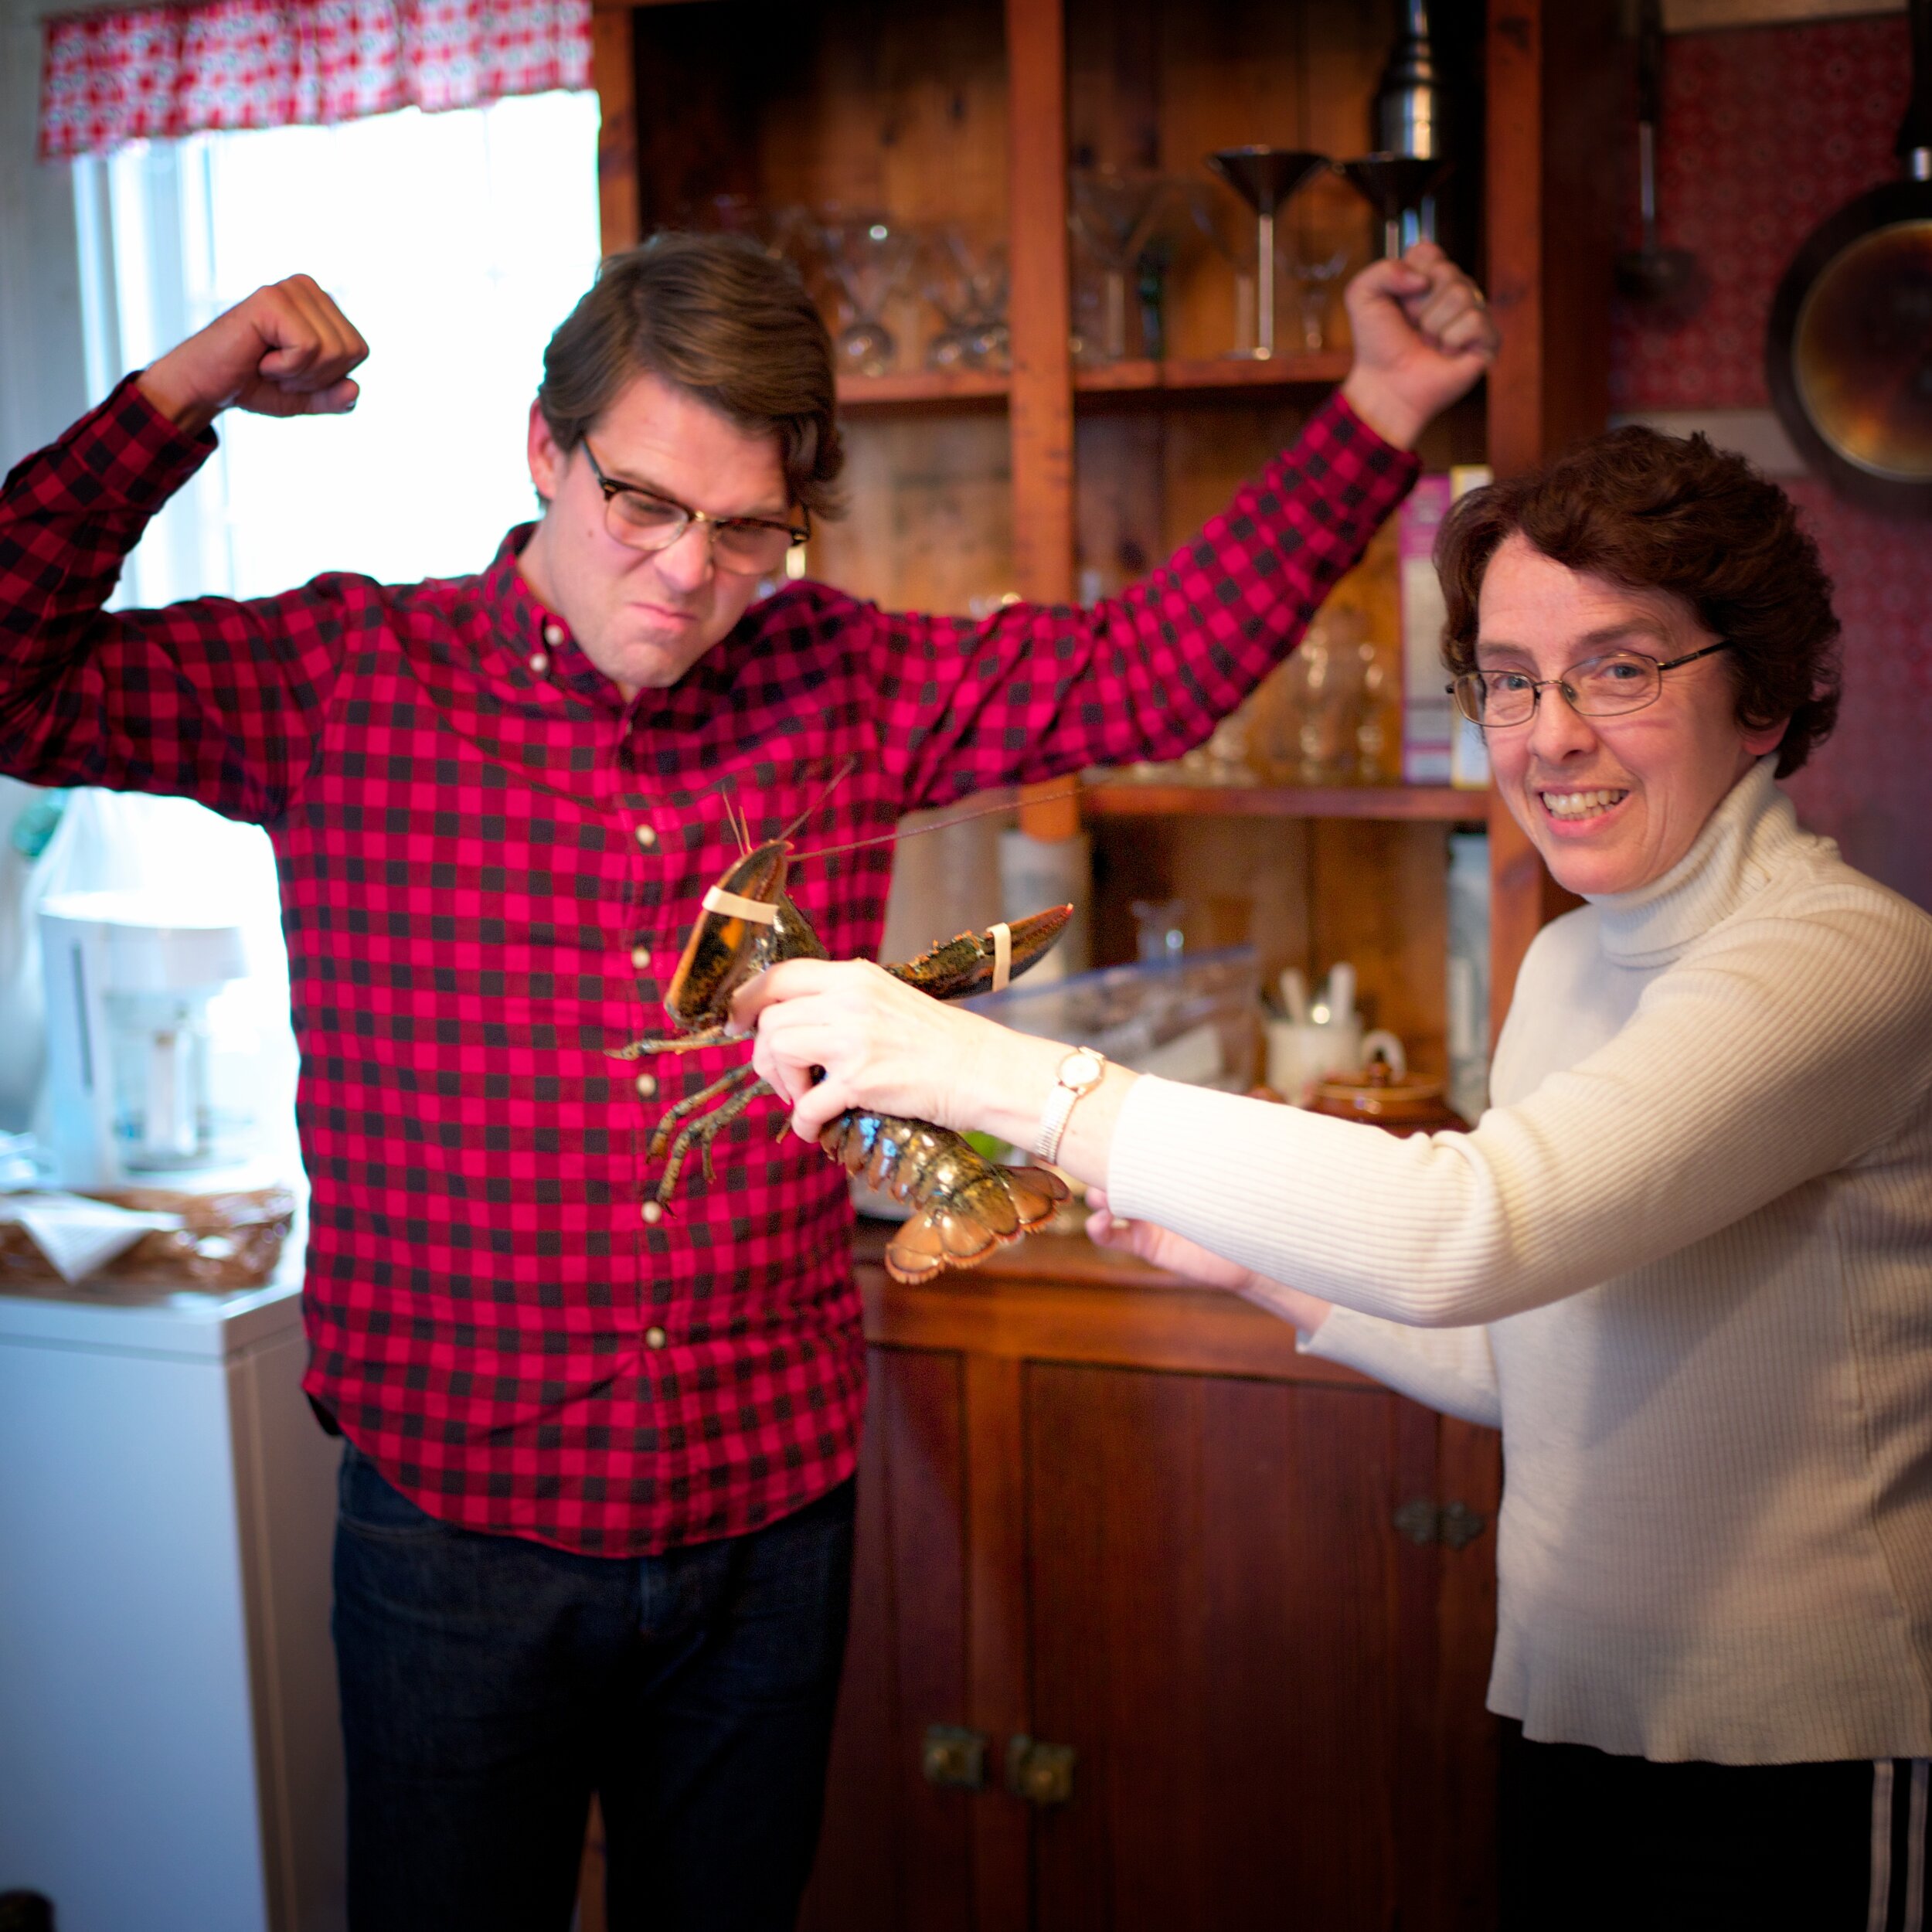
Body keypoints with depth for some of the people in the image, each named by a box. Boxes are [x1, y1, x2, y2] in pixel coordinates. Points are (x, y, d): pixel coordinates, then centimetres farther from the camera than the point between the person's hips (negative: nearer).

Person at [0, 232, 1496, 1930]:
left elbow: (1156, 663, 4)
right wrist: (177, 401, -15)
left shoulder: (840, 686, 1)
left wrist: (1378, 415, -1)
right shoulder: (343, 681, -6)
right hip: (459, 1519, -2)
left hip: (770, 1513, 3)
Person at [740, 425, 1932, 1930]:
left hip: (1796, 1777, -7)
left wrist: (993, 1071, -35)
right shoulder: (1571, 962, 8)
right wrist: (1255, 1263, 4)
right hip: (1573, 1721, 7)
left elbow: (1466, 1229, -34)